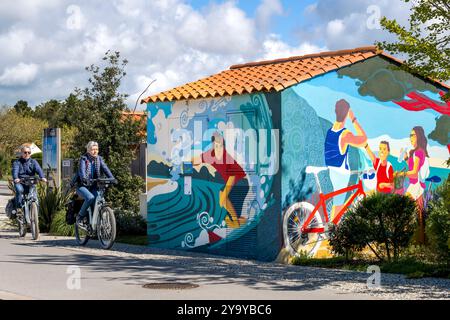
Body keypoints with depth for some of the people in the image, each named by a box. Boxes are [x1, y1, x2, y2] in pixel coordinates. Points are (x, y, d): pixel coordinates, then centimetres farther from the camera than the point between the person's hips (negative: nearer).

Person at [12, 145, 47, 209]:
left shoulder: (33, 162, 10)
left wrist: (42, 177, -29)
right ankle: (18, 207, -23)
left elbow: (38, 169, -8)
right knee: (19, 190, -31)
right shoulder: (17, 162, 5)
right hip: (20, 182, -2)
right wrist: (16, 178, -37)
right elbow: (15, 170, -14)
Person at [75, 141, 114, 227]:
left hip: (93, 186, 4)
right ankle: (80, 217, -12)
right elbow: (82, 170, -23)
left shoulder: (99, 159, 7)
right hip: (82, 186, -4)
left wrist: (112, 178, -23)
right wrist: (84, 179, -44)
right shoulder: (84, 159, -7)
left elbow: (105, 169, -6)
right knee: (90, 197, -31)